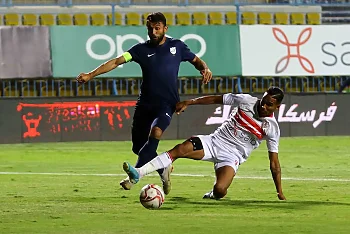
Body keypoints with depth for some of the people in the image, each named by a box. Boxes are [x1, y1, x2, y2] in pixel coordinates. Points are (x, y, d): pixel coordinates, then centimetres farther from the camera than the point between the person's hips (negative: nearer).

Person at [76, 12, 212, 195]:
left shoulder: (176, 46, 4)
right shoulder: (142, 49, 4)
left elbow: (195, 60, 19)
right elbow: (116, 62, -4)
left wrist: (205, 68, -5)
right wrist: (91, 75, -14)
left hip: (166, 103, -3)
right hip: (145, 103, 3)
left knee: (155, 132, -30)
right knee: (138, 148, 3)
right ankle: (163, 170, 29)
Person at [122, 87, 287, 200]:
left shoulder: (272, 128, -7)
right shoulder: (247, 101, -3)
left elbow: (274, 162, -3)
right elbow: (216, 99, 8)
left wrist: (280, 193, -3)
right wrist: (188, 102, 3)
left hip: (232, 156, -2)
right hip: (215, 141, 2)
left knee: (219, 190, -29)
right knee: (179, 150, -24)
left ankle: (212, 196, 11)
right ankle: (138, 173, -31)